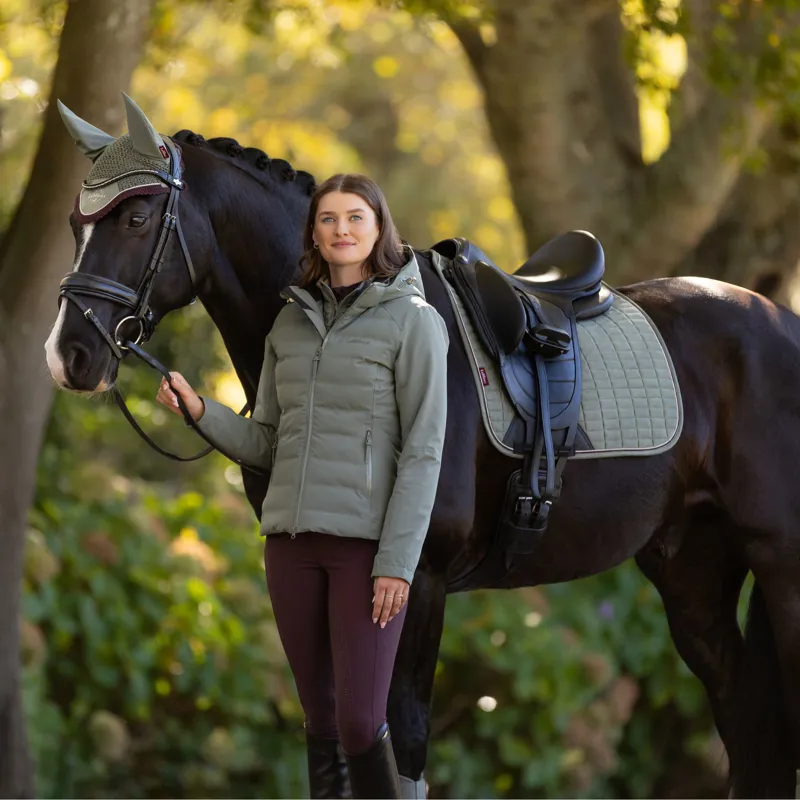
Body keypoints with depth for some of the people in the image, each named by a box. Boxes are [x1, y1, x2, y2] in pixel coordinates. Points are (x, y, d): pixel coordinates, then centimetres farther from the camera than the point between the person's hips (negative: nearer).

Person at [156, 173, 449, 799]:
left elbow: (423, 450, -9)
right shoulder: (291, 323, 12)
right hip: (292, 537, 5)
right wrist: (201, 412, -4)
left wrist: (398, 562, -15)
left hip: (368, 539, -5)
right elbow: (267, 443, 14)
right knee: (321, 718, 10)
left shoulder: (412, 320, -5)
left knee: (360, 724, -10)